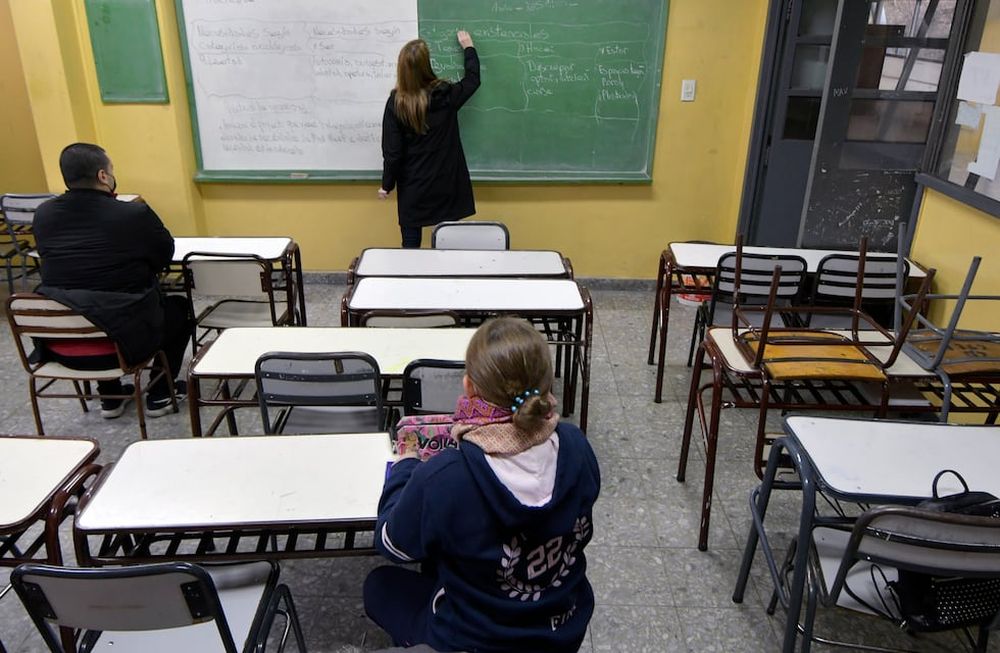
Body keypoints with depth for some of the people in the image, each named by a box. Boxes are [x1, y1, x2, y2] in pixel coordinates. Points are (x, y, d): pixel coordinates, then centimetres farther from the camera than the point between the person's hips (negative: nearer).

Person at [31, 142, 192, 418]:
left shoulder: (43, 215, 0)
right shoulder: (134, 213, -15)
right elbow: (166, 254, 3)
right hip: (124, 342, -5)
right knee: (179, 307, 24)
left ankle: (110, 396, 39)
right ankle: (160, 395, 27)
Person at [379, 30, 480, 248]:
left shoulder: (396, 103, -10)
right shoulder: (446, 95, -8)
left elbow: (392, 150, -8)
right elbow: (473, 79, 14)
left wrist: (387, 184, 4)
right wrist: (468, 47, 30)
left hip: (413, 185, -1)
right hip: (446, 182, 1)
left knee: (411, 243, 8)